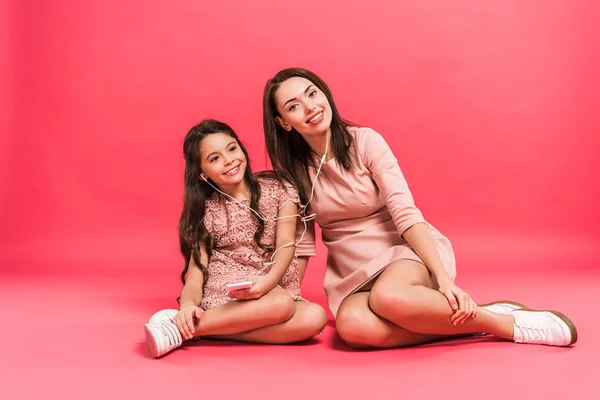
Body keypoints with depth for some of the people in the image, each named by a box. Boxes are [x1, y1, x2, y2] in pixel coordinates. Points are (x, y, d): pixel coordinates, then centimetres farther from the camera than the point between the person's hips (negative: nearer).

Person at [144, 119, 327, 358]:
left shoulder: (278, 190, 2)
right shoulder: (207, 210, 2)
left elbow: (286, 245, -7)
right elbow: (197, 264, -7)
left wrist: (268, 280, -28)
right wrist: (188, 304, -29)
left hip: (273, 285, 3)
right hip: (222, 286, -3)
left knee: (315, 317, -29)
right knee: (280, 304, -34)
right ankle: (180, 325, -27)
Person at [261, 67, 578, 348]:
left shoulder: (364, 141, -9)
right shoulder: (292, 169, 0)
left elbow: (406, 214, -15)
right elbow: (301, 242, 6)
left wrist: (443, 278, -24)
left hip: (403, 252, -2)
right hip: (351, 275, 3)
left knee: (388, 297, -39)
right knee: (352, 324, -34)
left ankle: (505, 322, -17)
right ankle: (467, 321, -17)